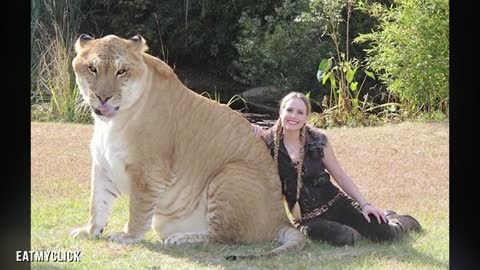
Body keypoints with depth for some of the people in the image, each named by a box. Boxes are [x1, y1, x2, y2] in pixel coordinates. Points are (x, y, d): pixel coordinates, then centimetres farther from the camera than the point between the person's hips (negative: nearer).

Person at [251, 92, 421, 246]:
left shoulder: (317, 140, -4)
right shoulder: (268, 142, -7)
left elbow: (340, 175, 4)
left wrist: (364, 204, -2)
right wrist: (252, 129, -25)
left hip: (336, 204, 1)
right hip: (306, 218, -1)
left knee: (385, 235, -12)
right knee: (342, 238, -33)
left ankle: (401, 222, 26)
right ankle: (354, 231, 6)